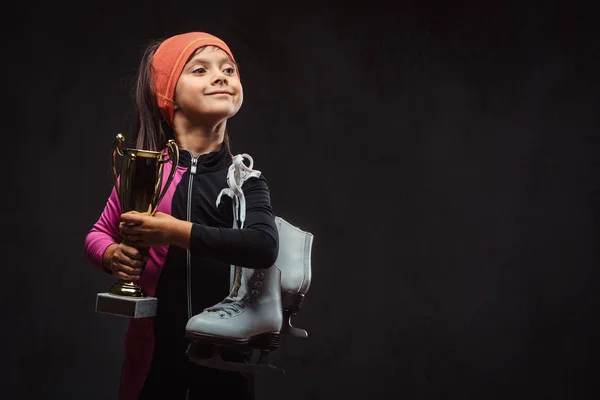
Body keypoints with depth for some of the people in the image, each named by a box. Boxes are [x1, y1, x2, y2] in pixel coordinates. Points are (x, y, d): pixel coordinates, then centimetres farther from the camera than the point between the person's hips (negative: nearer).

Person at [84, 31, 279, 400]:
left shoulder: (245, 179, -3)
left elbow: (265, 247, -22)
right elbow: (99, 233, 12)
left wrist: (176, 232, -25)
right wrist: (112, 255, -10)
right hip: (155, 351, 0)